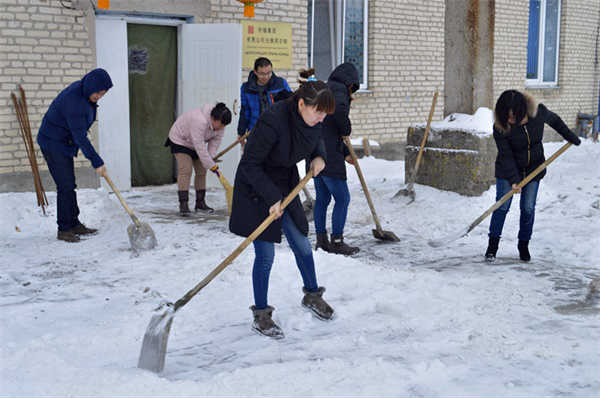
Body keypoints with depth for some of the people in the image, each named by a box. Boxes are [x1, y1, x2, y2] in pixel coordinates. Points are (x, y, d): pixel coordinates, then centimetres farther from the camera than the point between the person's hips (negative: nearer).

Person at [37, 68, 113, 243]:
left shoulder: (83, 90, 0)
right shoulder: (73, 100, -29)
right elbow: (80, 136, -29)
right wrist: (97, 162, -27)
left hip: (65, 143, 10)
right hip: (53, 143, -10)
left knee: (69, 185, 12)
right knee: (65, 186, -10)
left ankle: (74, 225, 20)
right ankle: (63, 230, -4)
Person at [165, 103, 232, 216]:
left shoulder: (220, 123, -17)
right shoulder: (199, 121, -41)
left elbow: (215, 142, -9)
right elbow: (200, 147, -38)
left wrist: (210, 159, -21)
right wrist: (211, 166, -34)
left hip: (197, 143, 8)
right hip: (180, 140, -8)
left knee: (201, 171, 5)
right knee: (185, 170, -18)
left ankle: (200, 202, 13)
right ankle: (183, 204, -19)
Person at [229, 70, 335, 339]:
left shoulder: (312, 119, -10)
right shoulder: (273, 120, -31)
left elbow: (317, 140, 15)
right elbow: (250, 164, -25)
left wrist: (319, 156, -7)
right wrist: (272, 198, -25)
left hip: (286, 186, 7)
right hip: (256, 190, -6)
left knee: (302, 246, 13)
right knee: (265, 255, -3)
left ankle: (312, 294, 37)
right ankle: (261, 316, 11)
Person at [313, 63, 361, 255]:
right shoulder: (339, 90, -7)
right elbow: (339, 109, -31)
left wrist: (345, 153, 24)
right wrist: (347, 129, -12)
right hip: (329, 156, -9)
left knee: (322, 198, 15)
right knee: (342, 198, -2)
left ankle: (321, 239, 19)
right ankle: (337, 241, 1)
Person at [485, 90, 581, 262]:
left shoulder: (538, 112, -20)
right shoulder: (500, 127, -25)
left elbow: (555, 120, 3)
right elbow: (506, 156, -22)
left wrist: (571, 137, 14)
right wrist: (514, 180, -29)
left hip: (533, 169, 2)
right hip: (507, 171, -2)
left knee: (528, 208, 3)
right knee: (502, 207, -4)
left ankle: (523, 245, 19)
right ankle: (493, 245, 9)